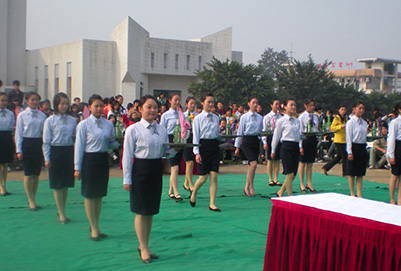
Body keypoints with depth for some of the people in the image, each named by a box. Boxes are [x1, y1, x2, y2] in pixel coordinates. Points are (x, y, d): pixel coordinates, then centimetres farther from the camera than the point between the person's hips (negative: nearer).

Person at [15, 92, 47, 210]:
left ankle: (33, 199, 20)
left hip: (39, 144, 3)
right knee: (28, 173, -3)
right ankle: (31, 201, 5)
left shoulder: (42, 116, 5)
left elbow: (45, 132, 7)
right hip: (27, 144, -3)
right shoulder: (22, 115, 0)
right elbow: (18, 133, 1)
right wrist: (19, 150, -4)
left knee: (36, 174, 8)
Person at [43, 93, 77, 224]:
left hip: (69, 152, 3)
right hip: (55, 152, -3)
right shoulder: (50, 121, -4)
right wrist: (47, 159, -6)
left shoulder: (72, 120, 4)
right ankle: (61, 213, 12)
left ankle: (62, 210, 24)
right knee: (57, 184, 3)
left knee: (66, 183, 10)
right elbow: (46, 141, -2)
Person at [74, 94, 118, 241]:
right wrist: (77, 168, -5)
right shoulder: (84, 125, -5)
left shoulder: (109, 124, 6)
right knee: (90, 195, 2)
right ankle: (94, 228, 13)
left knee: (99, 195, 12)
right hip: (89, 159, -4)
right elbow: (79, 146, -4)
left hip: (103, 159, 4)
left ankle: (95, 226, 26)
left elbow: (112, 144, 10)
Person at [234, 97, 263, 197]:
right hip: (246, 141, -4)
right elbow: (240, 132, 1)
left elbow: (261, 131, 16)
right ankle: (251, 187, -8)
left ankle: (247, 187, 16)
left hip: (256, 141, 4)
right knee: (253, 163, -18)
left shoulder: (260, 117, 10)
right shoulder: (244, 117, -1)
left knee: (251, 165, 6)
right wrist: (237, 147, 1)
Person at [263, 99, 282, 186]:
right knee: (270, 160, 3)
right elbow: (264, 130, -3)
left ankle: (276, 179, 13)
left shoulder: (281, 117, 5)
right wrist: (264, 142, -9)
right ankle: (270, 179, 12)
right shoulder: (267, 117, -1)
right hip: (270, 137, -2)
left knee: (277, 160, 5)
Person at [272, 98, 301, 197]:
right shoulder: (281, 121, -2)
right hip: (286, 147, -6)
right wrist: (273, 151, 7)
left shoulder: (297, 121, 13)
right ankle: (290, 196, -1)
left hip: (296, 147, 6)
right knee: (290, 174, -10)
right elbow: (276, 136, 3)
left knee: (293, 175, 6)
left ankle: (280, 192, 24)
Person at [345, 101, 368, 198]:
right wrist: (350, 152, -15)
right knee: (352, 173, 3)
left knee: (361, 173, 7)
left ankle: (359, 194, 12)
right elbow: (348, 138, -10)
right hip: (354, 147, -6)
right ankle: (352, 193, 13)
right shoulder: (350, 122, -8)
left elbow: (364, 136, 15)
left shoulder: (364, 123, 9)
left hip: (362, 148, 6)